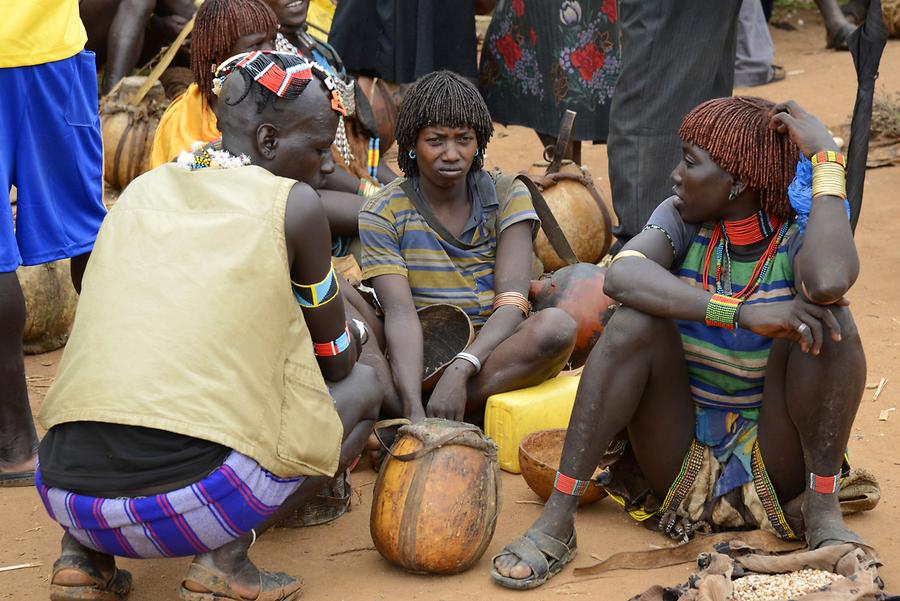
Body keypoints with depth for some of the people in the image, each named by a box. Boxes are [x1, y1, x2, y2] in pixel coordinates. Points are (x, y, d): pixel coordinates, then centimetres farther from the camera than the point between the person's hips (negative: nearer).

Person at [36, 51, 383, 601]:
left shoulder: (141, 191, 18)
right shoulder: (294, 205, 3)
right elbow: (337, 358, 16)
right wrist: (353, 337, 39)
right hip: (201, 492, -6)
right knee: (363, 386, 18)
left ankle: (82, 554, 15)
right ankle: (226, 556, -1)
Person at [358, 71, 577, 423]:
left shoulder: (507, 196, 3)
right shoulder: (383, 215, 0)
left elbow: (512, 304, -9)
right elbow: (401, 314, -15)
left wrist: (460, 371, -29)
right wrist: (414, 411, -32)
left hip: (496, 358, 1)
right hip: (423, 363, -1)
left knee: (556, 325, -32)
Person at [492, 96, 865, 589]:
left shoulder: (797, 233, -11)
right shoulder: (683, 220, -6)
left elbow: (829, 281, -38)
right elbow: (620, 276, -29)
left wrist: (826, 159, -26)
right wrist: (740, 313, -39)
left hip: (774, 467, -1)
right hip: (678, 459, 1)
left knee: (822, 310, -23)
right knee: (636, 320, -26)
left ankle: (822, 509, -16)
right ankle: (557, 519, -27)